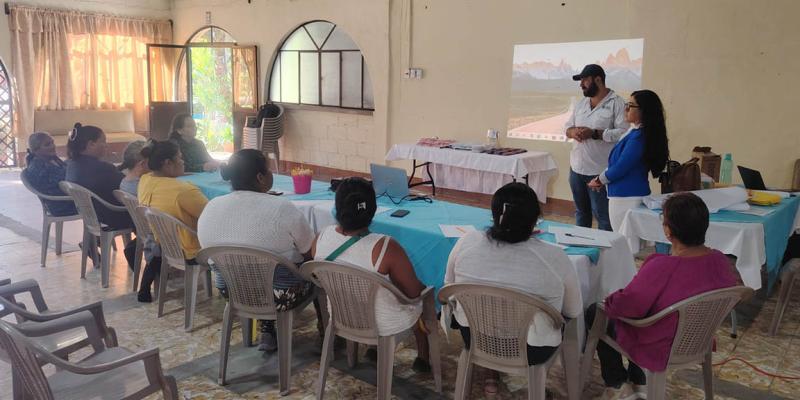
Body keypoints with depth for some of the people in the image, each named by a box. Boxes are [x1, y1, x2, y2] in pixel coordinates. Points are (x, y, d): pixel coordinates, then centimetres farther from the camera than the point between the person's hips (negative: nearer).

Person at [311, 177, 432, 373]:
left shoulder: (321, 238, -17)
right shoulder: (385, 248, -33)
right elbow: (413, 292, -19)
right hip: (384, 325, -4)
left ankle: (374, 346, 45)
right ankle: (423, 358, 36)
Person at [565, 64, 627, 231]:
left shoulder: (617, 103, -8)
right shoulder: (581, 103, 14)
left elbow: (624, 133, -16)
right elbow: (568, 126, 18)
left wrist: (594, 133, -22)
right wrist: (572, 132, -7)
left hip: (600, 171, -7)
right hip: (576, 168, 7)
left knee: (602, 216, -2)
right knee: (581, 212, 19)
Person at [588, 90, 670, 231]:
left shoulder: (639, 136, -19)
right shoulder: (634, 131, 11)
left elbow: (620, 167, -18)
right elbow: (617, 162, 17)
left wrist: (599, 180, -3)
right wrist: (600, 179, 8)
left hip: (629, 198, -9)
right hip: (623, 196, 9)